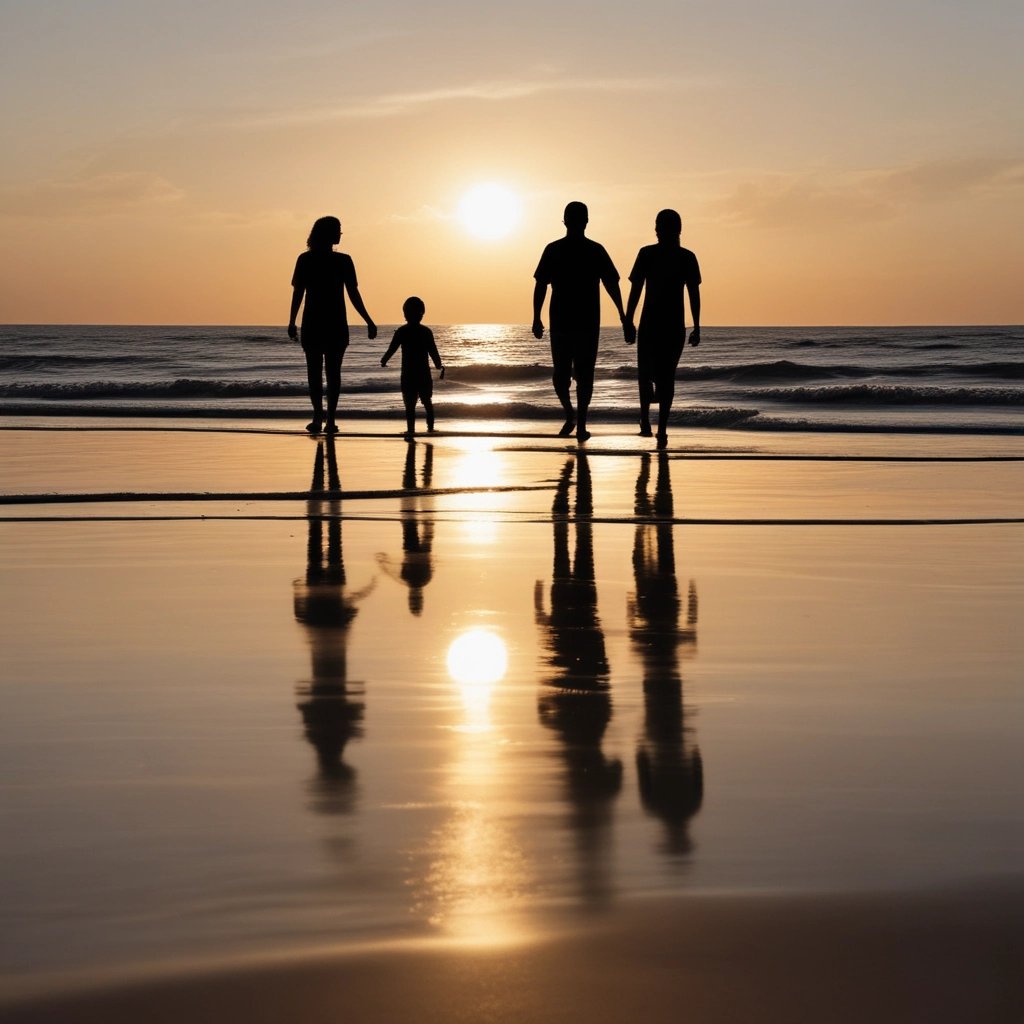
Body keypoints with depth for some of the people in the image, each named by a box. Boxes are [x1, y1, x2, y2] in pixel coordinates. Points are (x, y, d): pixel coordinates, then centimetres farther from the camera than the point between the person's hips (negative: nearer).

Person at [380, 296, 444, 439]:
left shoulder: (401, 331, -5)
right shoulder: (426, 332, -2)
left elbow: (391, 349, -4)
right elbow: (433, 352, 0)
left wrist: (383, 360, 15)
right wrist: (439, 366, 18)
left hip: (408, 374, -2)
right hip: (424, 373, 2)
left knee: (410, 403, -4)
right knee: (427, 400, 20)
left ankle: (411, 430, -16)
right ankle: (430, 427, 26)